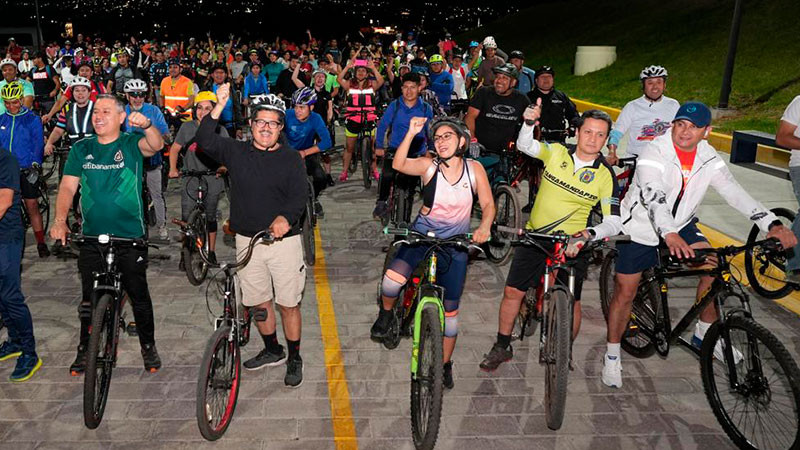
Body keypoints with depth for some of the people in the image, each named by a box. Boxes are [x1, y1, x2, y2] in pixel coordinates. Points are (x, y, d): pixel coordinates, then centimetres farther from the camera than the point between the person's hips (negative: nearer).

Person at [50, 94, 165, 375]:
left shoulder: (132, 143, -4)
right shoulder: (81, 149, 5)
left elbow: (156, 145, -26)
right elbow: (68, 186, 1)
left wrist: (147, 125, -47)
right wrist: (60, 220, -13)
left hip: (130, 236, -3)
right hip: (92, 237, 3)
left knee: (139, 295, 8)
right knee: (90, 298, 13)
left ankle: (148, 346, 25)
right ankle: (85, 350, 29)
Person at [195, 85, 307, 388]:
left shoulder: (291, 158, 0)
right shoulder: (236, 152, 5)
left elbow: (300, 195, -12)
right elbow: (205, 141, -10)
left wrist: (286, 217, -32)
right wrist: (219, 107, -21)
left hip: (284, 240, -3)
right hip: (247, 241, 3)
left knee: (289, 304, 3)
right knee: (258, 302, 14)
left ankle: (294, 359, 21)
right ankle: (272, 351, 35)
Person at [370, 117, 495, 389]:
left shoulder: (474, 169, -4)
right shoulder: (429, 166, -9)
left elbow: (488, 205, -4)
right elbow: (398, 165, -25)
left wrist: (484, 226, -23)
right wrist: (411, 133, -33)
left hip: (455, 244, 1)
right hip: (422, 235, -1)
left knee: (450, 308, 7)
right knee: (392, 279, -27)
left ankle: (445, 363, 27)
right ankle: (386, 313, 8)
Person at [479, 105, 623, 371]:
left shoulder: (605, 175, -6)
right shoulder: (557, 152, 0)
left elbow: (614, 222, -11)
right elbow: (525, 145, -11)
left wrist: (589, 234, -30)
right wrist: (529, 122, -31)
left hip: (571, 243, -1)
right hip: (534, 236, 2)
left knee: (570, 302, 2)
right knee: (512, 291, 4)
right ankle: (502, 347, 23)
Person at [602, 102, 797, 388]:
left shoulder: (708, 158, -6)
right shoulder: (653, 154, -24)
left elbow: (734, 192, -12)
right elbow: (653, 198, -39)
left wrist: (771, 224, -26)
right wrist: (669, 235, -56)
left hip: (680, 226, 5)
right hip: (640, 228, -5)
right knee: (625, 292, -4)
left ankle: (705, 333, 13)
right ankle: (612, 355, 12)